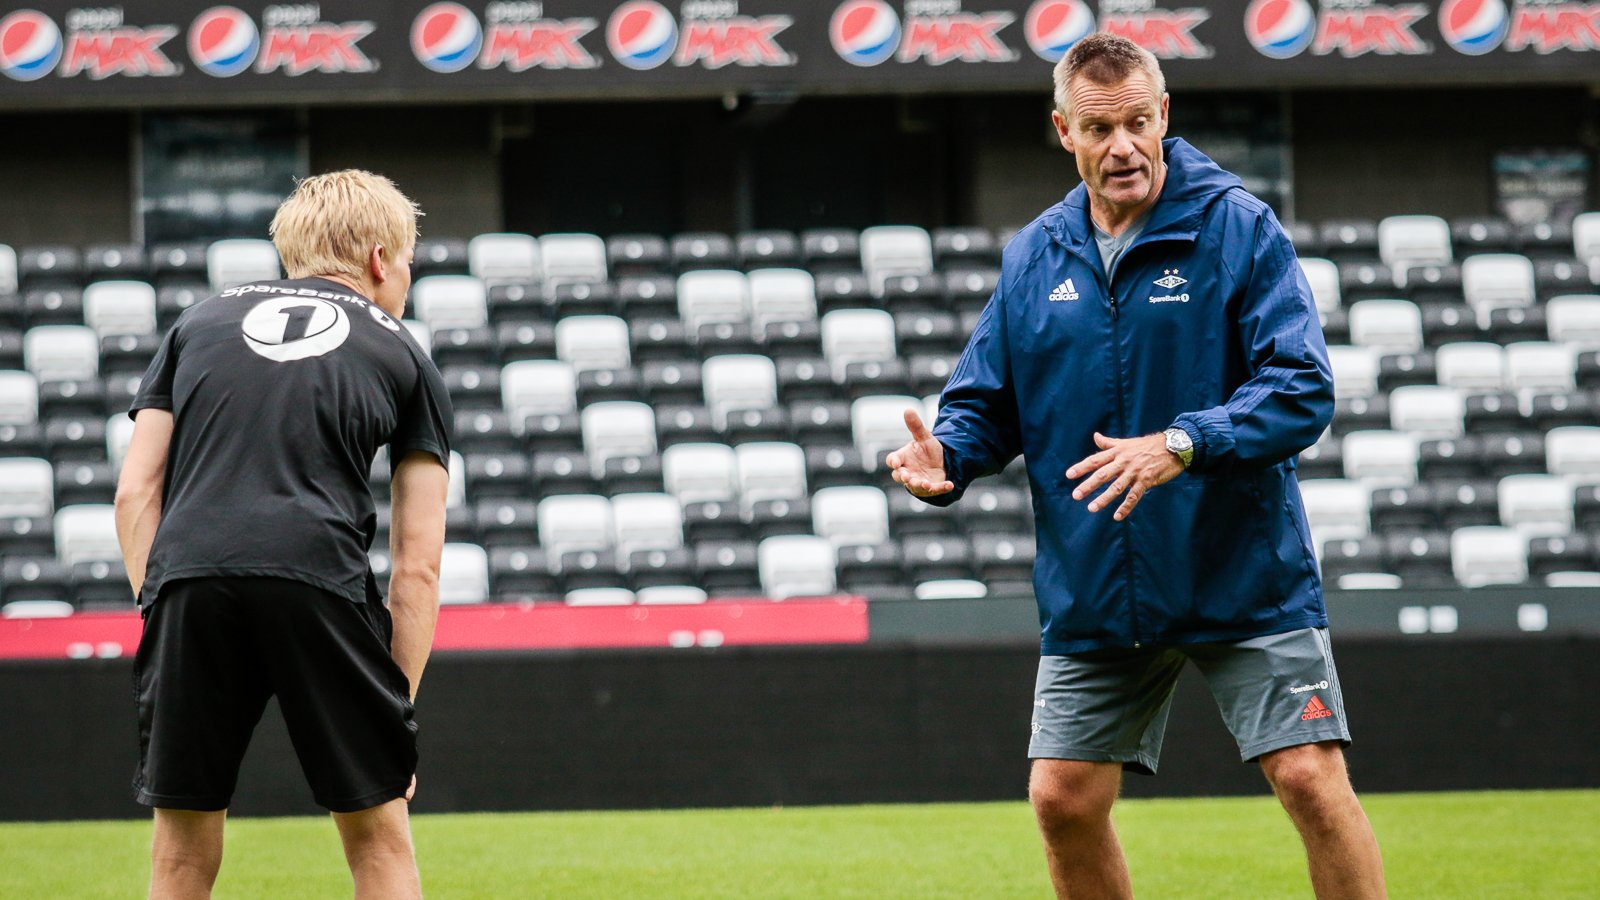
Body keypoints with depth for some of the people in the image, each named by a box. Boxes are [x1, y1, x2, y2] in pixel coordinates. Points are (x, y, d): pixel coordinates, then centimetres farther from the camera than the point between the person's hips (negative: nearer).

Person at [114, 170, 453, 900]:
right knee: (376, 834, 10)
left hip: (188, 575, 2)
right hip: (320, 579, -2)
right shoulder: (401, 355, 23)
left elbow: (135, 492, 16)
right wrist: (397, 701, 19)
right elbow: (417, 564, 17)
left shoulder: (200, 322, 28)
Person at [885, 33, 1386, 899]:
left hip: (1244, 577, -4)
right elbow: (986, 400, 13)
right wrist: (945, 453, -10)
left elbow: (1302, 388, -15)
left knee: (1312, 781, -11)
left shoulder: (1238, 228, -6)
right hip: (1092, 595, 4)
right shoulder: (1034, 257, 7)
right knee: (1064, 802, 4)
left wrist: (1182, 446, -29)